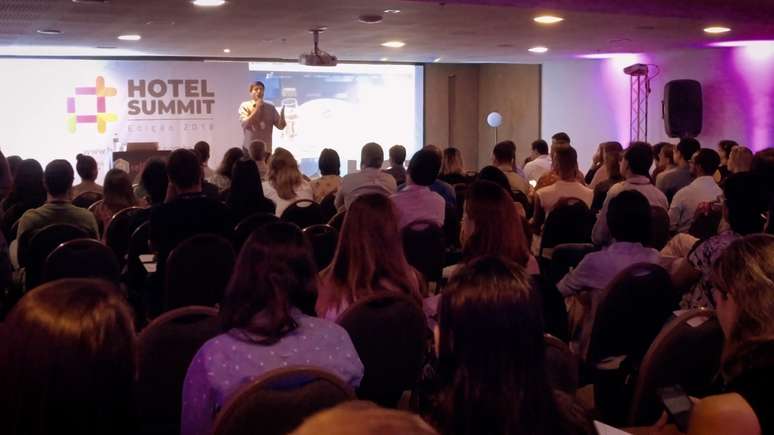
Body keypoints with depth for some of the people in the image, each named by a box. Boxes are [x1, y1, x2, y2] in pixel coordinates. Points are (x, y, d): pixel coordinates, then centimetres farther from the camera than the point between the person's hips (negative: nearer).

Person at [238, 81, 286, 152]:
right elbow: (245, 124, -14)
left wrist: (282, 114, -17)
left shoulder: (270, 107, 7)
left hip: (266, 149, 2)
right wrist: (256, 109, -14)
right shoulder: (245, 106, 1)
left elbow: (281, 126, 3)